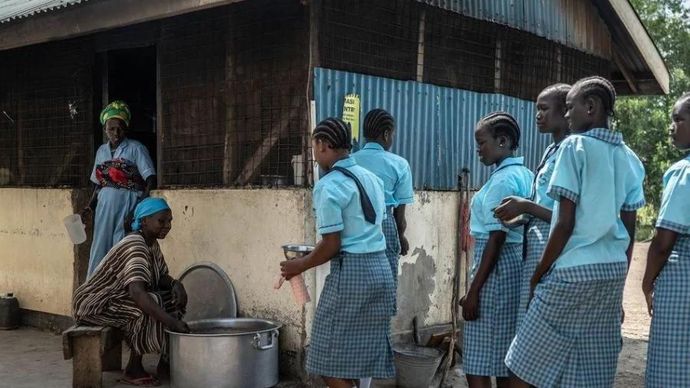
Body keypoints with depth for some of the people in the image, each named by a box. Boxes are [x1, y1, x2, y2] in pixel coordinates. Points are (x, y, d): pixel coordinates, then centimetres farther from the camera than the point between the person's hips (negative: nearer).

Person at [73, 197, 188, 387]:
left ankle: (166, 360, 1)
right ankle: (133, 370, -16)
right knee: (146, 308, -30)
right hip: (95, 305, -9)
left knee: (176, 297, -2)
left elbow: (161, 277, 11)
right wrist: (173, 322, -47)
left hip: (118, 298, 9)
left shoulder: (152, 244, 2)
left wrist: (175, 284, -14)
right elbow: (137, 293, -41)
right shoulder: (134, 246, -27)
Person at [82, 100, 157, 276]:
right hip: (105, 207, 5)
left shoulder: (136, 148, -2)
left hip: (127, 207, -5)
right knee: (99, 249, 6)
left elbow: (150, 178, -8)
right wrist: (90, 207, 11)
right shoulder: (102, 151, 15)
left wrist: (143, 202, -22)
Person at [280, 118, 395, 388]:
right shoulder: (371, 177, 12)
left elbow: (332, 245, -15)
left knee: (332, 360, 2)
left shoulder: (328, 186, -13)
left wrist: (300, 266, 1)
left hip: (351, 271, -8)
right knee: (365, 353, 14)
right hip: (380, 267, 9)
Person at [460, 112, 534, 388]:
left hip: (497, 267, -10)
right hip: (517, 264, 10)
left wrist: (473, 290, -18)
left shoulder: (502, 180, -14)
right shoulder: (525, 175, 13)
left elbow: (496, 239, -19)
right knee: (506, 361, 14)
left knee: (479, 363, -4)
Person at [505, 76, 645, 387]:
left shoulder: (576, 145, -8)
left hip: (574, 269, -7)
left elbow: (565, 224, -13)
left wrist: (538, 273, -3)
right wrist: (617, 281, 19)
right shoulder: (629, 158, 12)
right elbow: (630, 231, 12)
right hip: (614, 270, 7)